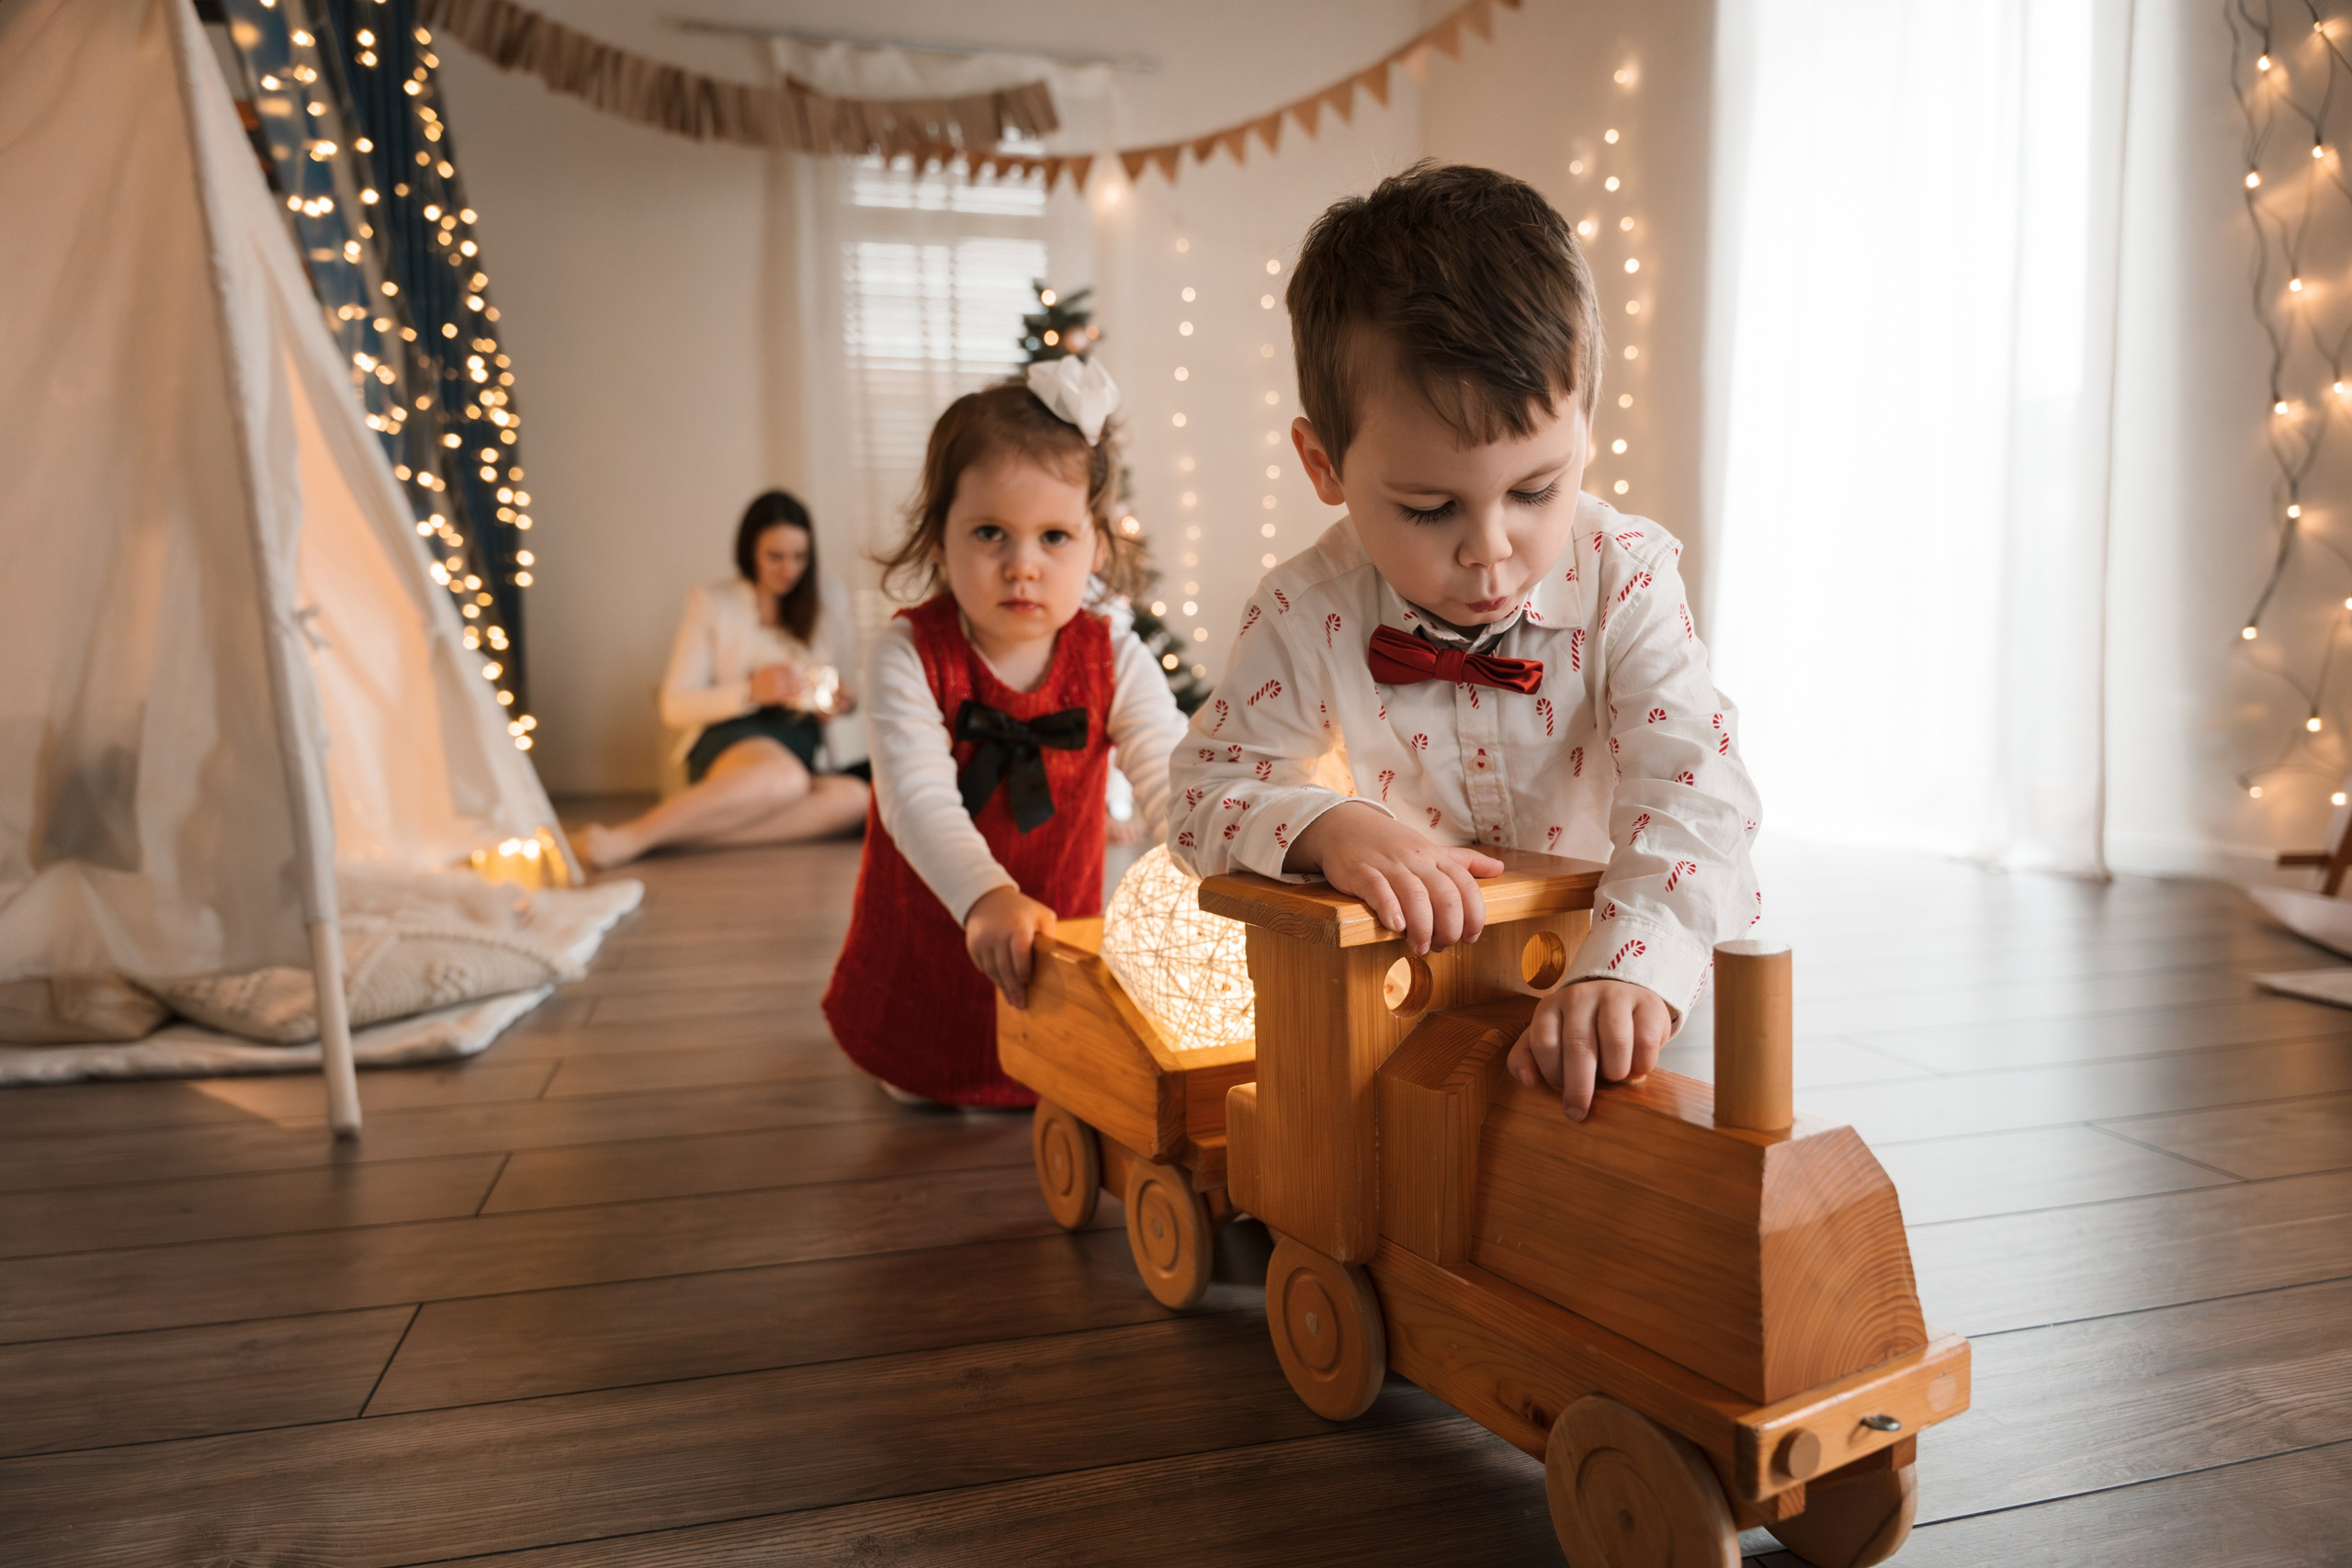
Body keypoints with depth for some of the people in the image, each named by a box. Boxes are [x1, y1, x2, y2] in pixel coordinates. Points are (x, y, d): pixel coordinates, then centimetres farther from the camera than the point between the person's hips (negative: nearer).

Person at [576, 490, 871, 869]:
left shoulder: (828, 597, 16)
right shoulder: (713, 603, 8)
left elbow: (843, 682, 23)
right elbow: (675, 708, 3)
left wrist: (847, 700, -1)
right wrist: (750, 690, -13)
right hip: (730, 740, -3)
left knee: (853, 796, -36)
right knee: (784, 775, -42)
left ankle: (684, 836, -40)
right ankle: (629, 838, -44)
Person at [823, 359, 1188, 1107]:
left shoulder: (1115, 660, -15)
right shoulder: (908, 658, -23)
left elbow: (1170, 783, -24)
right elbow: (920, 797, -36)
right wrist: (986, 898, -55)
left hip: (1054, 948, 2)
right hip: (924, 954, -1)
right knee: (918, 1089, 13)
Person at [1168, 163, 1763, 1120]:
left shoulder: (1625, 580, -20)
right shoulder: (1308, 616, -19)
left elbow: (1691, 787, -28)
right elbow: (1209, 789, -17)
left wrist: (1631, 968, -48)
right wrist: (1328, 828, -40)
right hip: (1425, 955, -3)